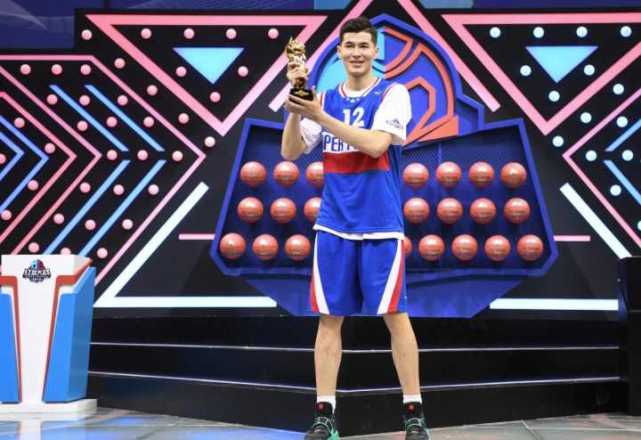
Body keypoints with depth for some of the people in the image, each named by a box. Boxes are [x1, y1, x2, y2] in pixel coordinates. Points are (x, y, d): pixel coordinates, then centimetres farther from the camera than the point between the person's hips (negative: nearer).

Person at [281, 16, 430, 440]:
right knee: (329, 317, 4)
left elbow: (375, 144, -18)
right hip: (334, 224, 4)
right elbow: (291, 153, 3)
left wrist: (319, 116, -22)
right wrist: (295, 107, -12)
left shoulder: (393, 94, -2)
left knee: (395, 315, -1)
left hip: (380, 225, -3)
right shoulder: (325, 98, 10)